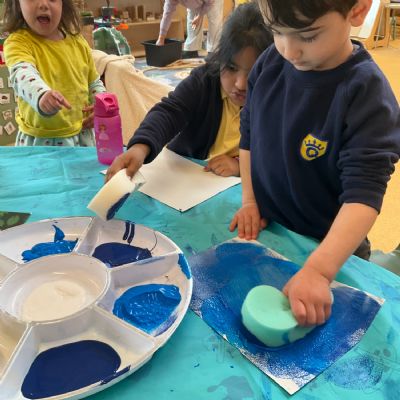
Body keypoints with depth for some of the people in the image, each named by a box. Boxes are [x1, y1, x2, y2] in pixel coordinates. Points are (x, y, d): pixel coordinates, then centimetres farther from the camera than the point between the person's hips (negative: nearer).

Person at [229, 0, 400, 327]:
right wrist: (249, 200, -2)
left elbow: (364, 193, -31)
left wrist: (318, 270, -42)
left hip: (329, 247, -4)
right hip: (264, 229, 5)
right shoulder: (270, 63, -9)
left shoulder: (367, 93, -26)